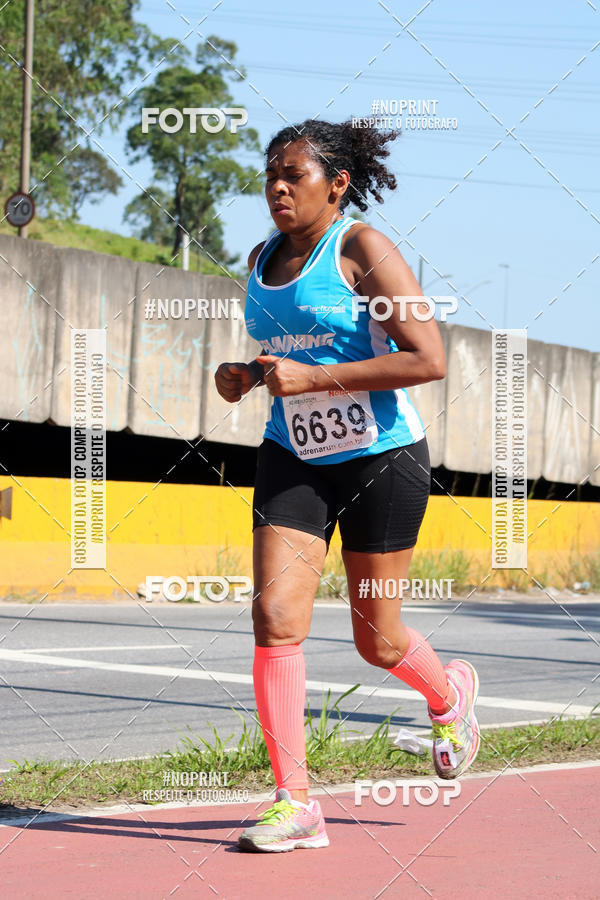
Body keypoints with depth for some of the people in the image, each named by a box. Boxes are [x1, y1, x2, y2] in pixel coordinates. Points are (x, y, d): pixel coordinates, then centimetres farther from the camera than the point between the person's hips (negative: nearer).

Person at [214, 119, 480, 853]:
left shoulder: (363, 249, -13)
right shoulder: (263, 260, 8)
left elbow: (430, 359, -21)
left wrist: (314, 378, -24)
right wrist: (247, 376, 2)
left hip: (382, 460, -5)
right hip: (295, 460, 5)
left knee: (377, 641, 6)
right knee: (275, 618, -12)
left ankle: (449, 694, 42)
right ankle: (295, 803, -6)